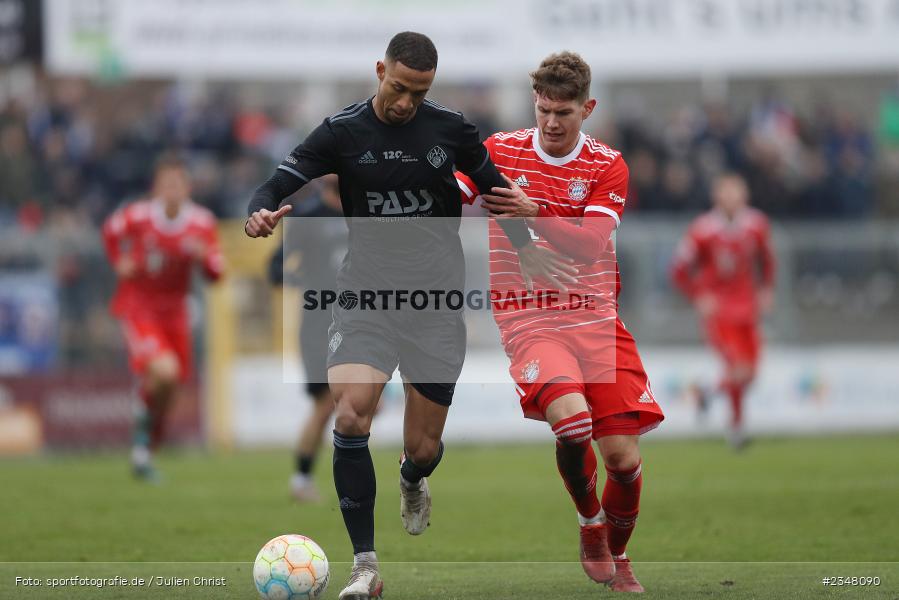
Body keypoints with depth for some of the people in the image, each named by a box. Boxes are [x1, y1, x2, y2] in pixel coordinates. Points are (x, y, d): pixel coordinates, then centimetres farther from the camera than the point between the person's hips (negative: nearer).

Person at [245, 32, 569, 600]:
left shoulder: (451, 127, 0)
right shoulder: (342, 132, -3)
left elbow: (493, 184, 17)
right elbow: (280, 183, -6)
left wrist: (527, 246, 19)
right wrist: (262, 213, -28)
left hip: (436, 300, 1)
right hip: (366, 296, -1)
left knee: (424, 447, 1)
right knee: (350, 416, -25)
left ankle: (413, 484, 43)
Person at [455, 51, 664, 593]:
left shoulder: (608, 166, 2)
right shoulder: (499, 151, 4)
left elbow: (589, 244, -12)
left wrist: (534, 213, -28)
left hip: (597, 319, 2)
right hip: (528, 320, -2)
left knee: (624, 458, -7)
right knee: (571, 418, -30)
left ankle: (618, 552, 23)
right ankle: (590, 525, -3)